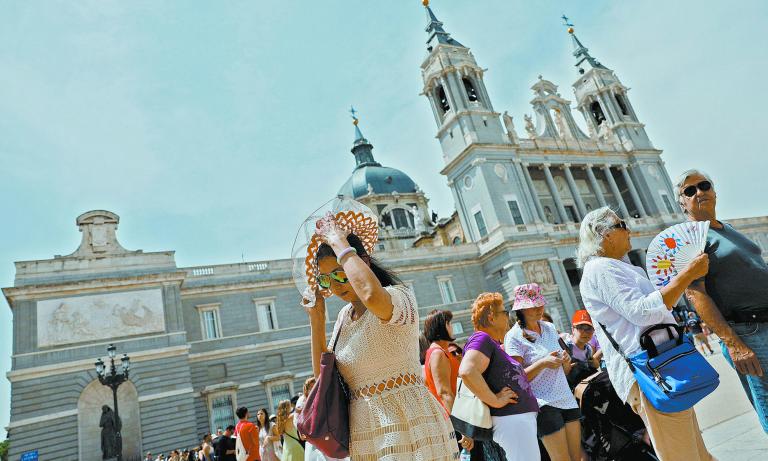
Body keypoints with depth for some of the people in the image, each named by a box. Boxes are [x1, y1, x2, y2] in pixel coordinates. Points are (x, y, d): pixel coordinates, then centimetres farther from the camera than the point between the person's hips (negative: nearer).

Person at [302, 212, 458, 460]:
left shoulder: (399, 296, -13)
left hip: (407, 425, -7)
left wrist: (339, 243, -23)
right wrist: (316, 318, 3)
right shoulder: (344, 316, 10)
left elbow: (371, 294, -38)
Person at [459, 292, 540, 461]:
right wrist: (495, 401, -23)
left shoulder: (494, 345, 18)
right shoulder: (481, 338, -14)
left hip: (522, 417, 10)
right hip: (511, 419, -10)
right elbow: (467, 371, -32)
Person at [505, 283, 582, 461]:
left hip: (567, 399, 6)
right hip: (544, 404, -6)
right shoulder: (514, 337, -9)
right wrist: (543, 363, -22)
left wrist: (566, 361, -3)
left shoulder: (550, 328, 9)